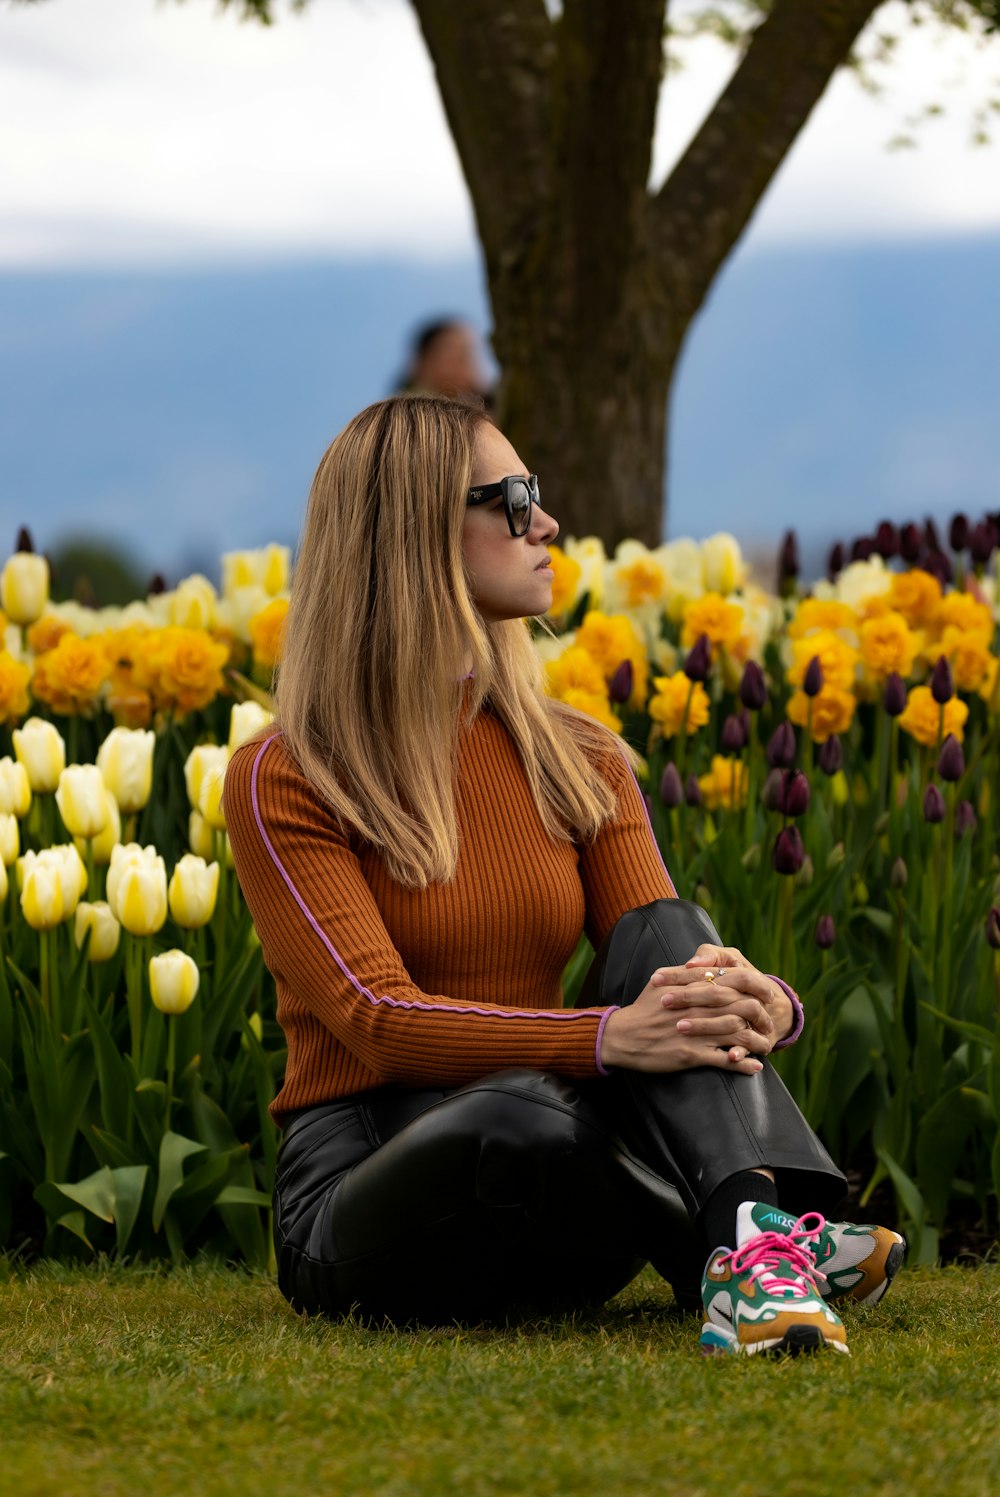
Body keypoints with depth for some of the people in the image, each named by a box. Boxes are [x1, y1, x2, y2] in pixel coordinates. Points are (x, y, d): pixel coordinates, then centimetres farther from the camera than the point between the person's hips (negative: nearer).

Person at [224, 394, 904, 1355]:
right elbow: (379, 1019, -18)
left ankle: (755, 1249, -42)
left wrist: (762, 1005, -26)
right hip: (359, 1192, -5)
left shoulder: (579, 761, 11)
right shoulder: (282, 783, -6)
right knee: (522, 1114, -39)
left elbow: (661, 962, 0)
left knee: (666, 940, -22)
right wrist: (608, 1039, -33)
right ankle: (786, 1238, -20)